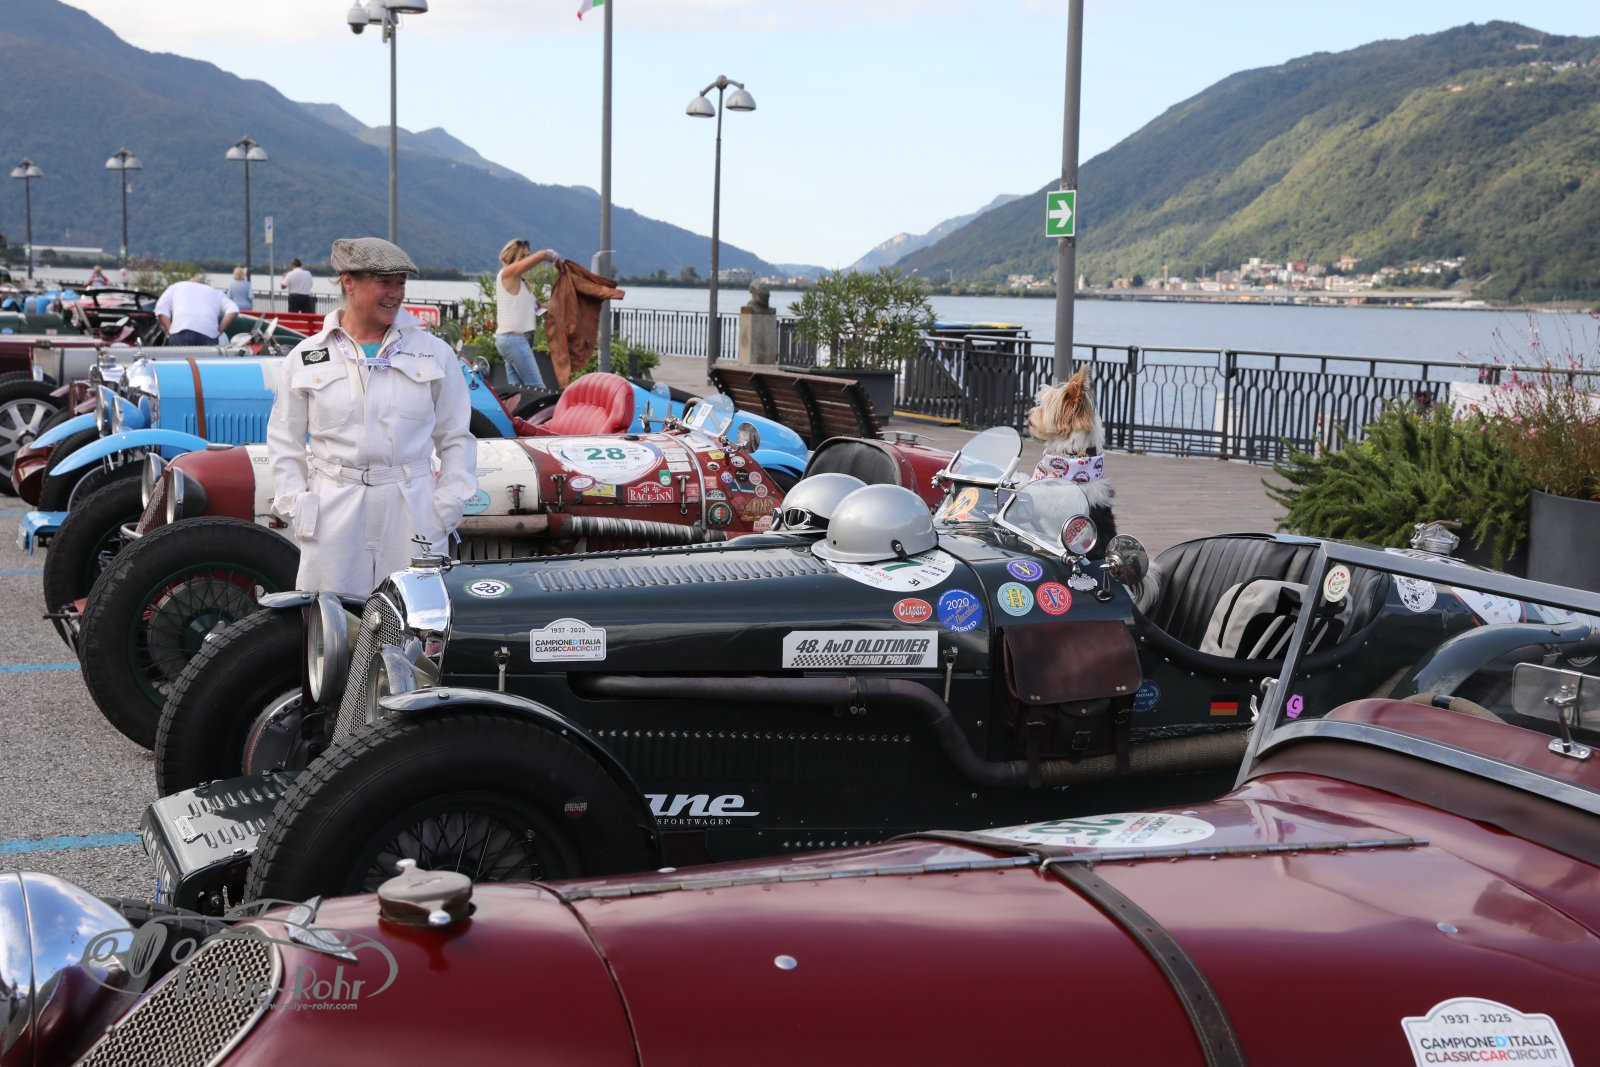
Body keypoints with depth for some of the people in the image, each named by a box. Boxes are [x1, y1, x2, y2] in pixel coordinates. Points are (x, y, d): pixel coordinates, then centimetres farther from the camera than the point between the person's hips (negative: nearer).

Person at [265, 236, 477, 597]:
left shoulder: (434, 354, 9)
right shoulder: (305, 358, 8)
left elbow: (456, 438, 12)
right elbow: (284, 443, 13)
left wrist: (448, 505, 0)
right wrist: (295, 506, 1)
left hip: (414, 516, 0)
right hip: (332, 517, 0)